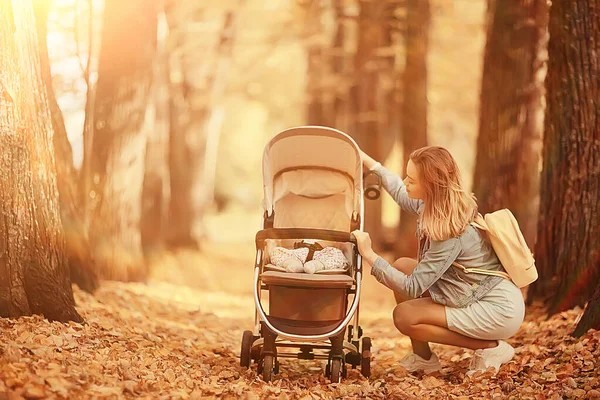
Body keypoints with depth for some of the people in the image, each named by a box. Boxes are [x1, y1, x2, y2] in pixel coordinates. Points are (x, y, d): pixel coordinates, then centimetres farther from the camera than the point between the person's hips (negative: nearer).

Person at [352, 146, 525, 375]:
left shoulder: (450, 232, -30)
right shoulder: (437, 204, -4)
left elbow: (412, 288, -26)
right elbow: (403, 196, 21)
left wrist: (369, 255, -23)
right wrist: (368, 162, 23)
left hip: (499, 311, -9)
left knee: (404, 316, -13)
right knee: (402, 266, 3)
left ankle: (491, 348, -5)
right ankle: (423, 357, 8)